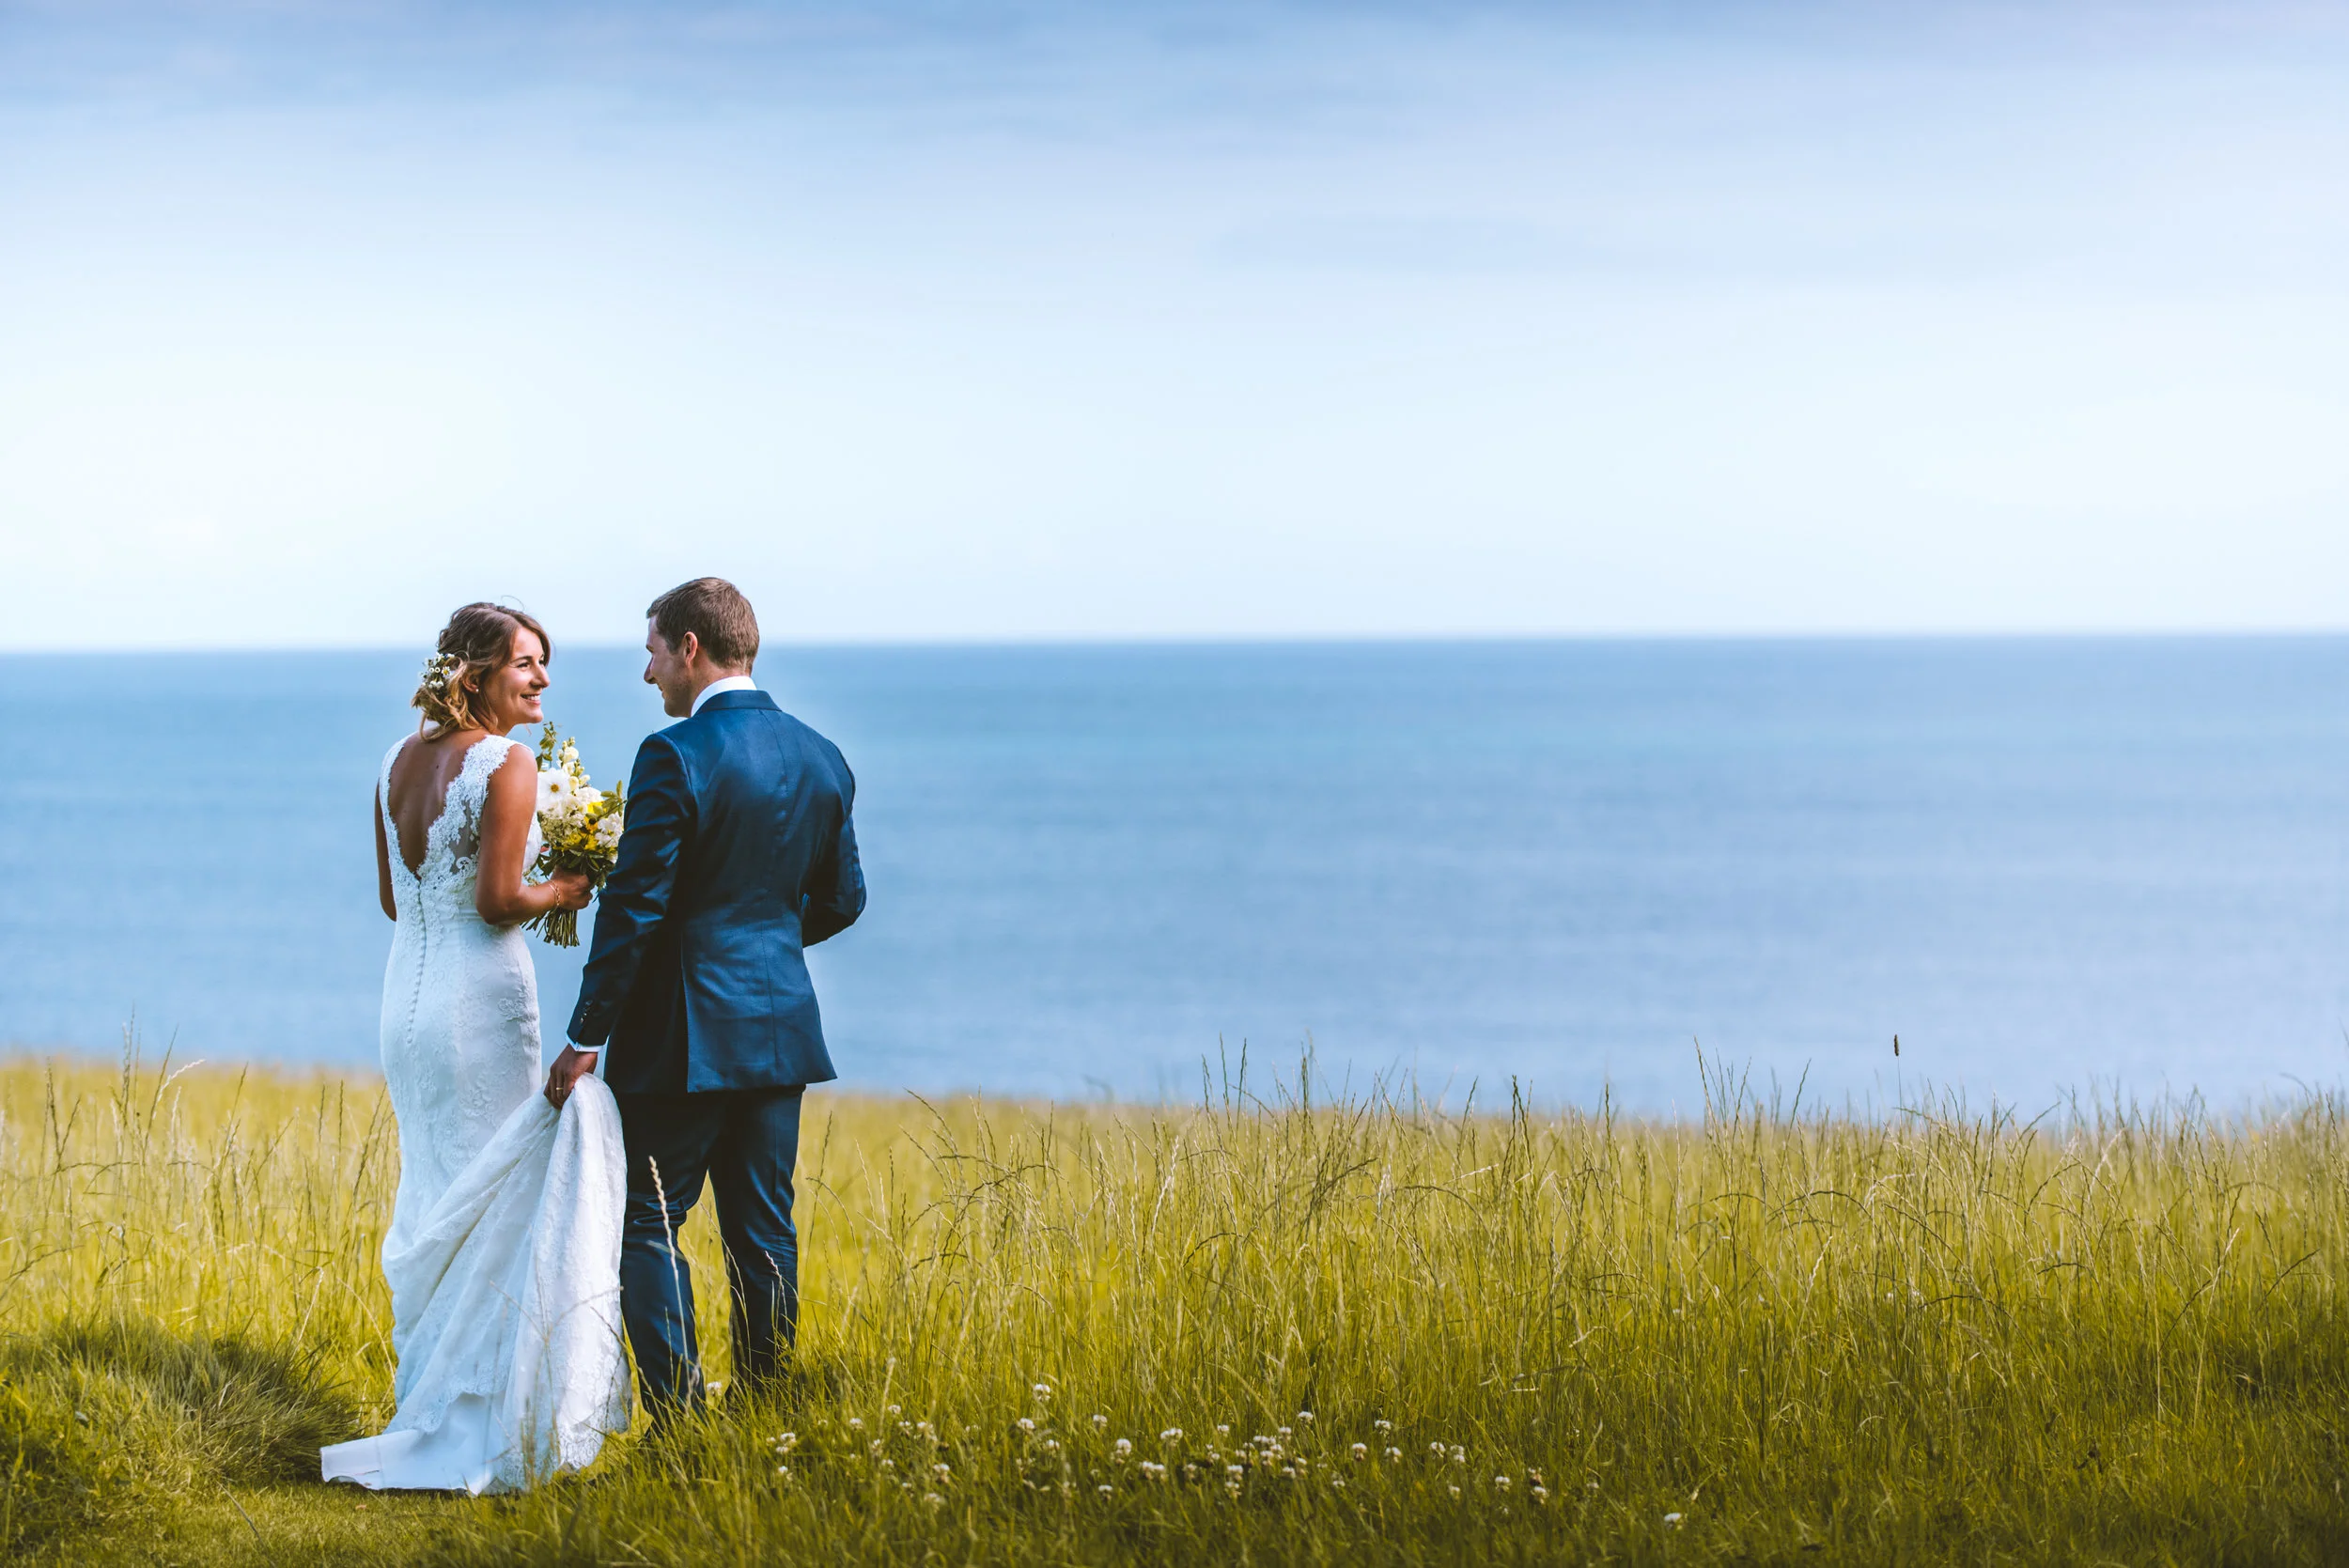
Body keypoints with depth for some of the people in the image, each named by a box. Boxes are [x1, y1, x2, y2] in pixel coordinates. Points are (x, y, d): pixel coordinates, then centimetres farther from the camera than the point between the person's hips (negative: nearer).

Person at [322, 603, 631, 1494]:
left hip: (406, 998, 7)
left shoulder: (398, 763, 9)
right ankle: (485, 1420, 1)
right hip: (482, 998, -7)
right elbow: (497, 900, -18)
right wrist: (560, 895, -1)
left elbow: (393, 898, 13)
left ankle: (428, 1402, 21)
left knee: (432, 1198, 16)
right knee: (496, 1202, 0)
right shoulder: (507, 764, -13)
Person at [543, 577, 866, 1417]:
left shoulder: (676, 756, -14)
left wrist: (585, 1040, -11)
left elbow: (634, 908, -16)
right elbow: (840, 900, 14)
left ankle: (678, 1425, -4)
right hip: (780, 1032, 7)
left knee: (648, 1227, 1)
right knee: (763, 1232, 11)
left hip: (682, 1034, -7)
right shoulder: (821, 758, 7)